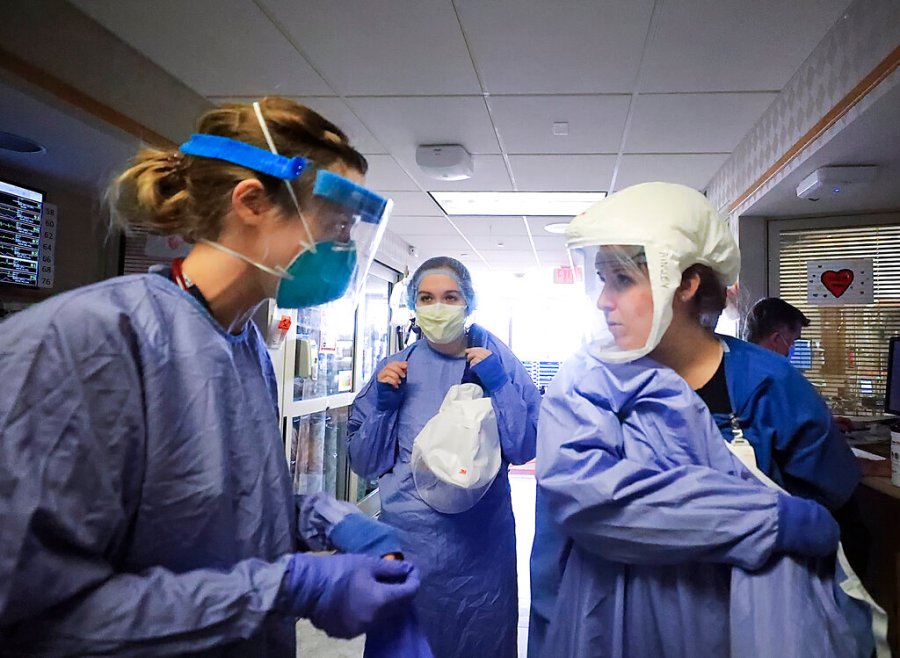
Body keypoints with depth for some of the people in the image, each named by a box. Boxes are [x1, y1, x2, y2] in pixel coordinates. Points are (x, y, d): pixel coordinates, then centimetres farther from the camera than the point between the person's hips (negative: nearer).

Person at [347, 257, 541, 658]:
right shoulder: (397, 368, -2)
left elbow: (526, 448, -10)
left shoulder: (498, 361, -4)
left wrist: (498, 385, -19)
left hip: (482, 538, 0)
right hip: (408, 534, 1)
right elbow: (364, 463, 0)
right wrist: (384, 404, -14)